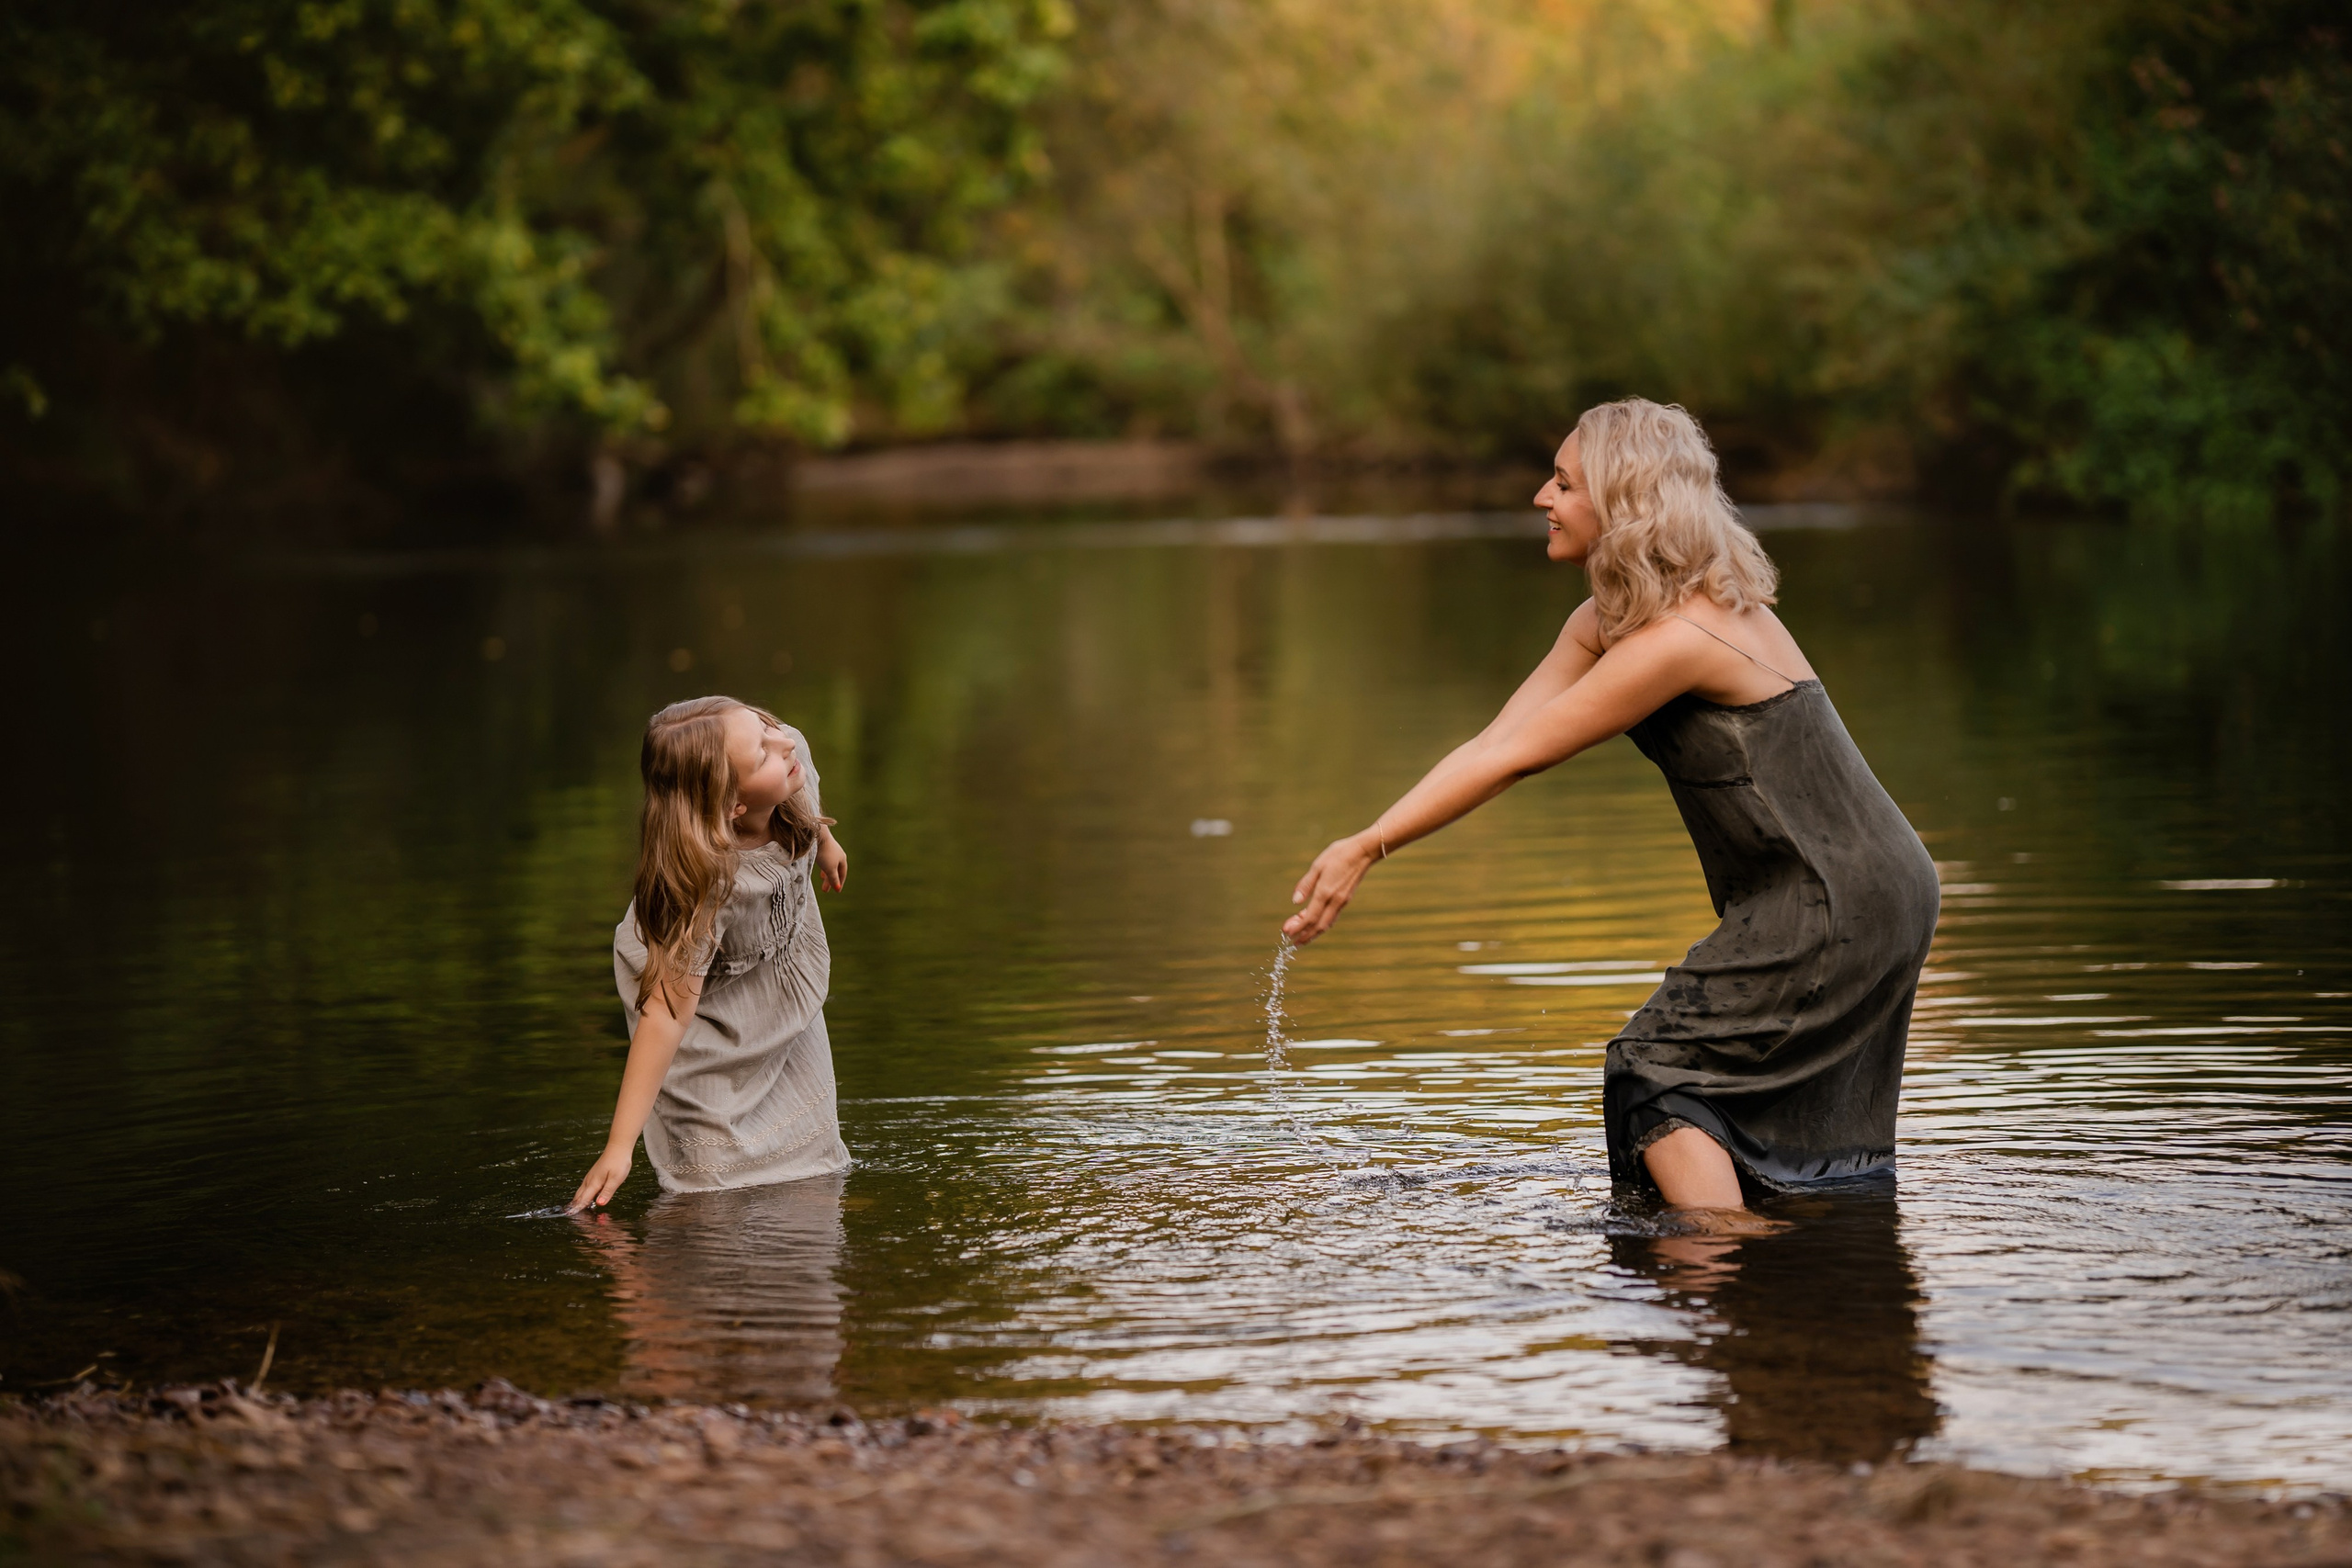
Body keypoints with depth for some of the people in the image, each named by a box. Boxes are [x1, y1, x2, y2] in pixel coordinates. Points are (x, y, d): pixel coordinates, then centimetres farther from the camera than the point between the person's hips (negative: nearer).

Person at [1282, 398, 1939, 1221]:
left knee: (1659, 1074, -9)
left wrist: (1368, 847, -16)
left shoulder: (1678, 640, -24)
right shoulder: (1608, 621, 6)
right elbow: (1492, 740, 1)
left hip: (1832, 906, -10)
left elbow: (1514, 758, -21)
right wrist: (1361, 841, -9)